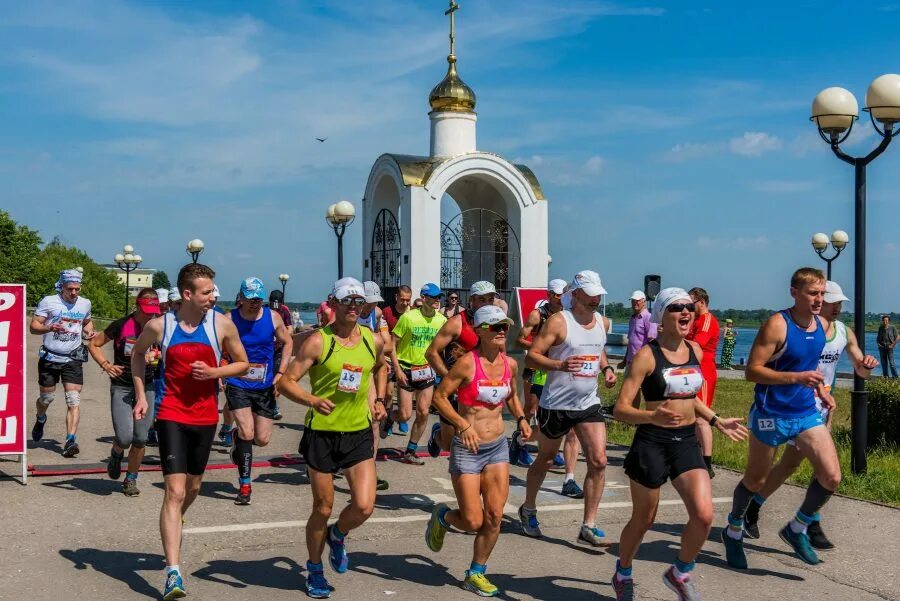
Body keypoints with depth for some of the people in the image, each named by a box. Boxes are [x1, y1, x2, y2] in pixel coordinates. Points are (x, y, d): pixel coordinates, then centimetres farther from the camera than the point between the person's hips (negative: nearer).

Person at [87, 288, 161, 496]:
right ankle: (116, 455, 23)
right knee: (124, 437, -13)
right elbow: (94, 344, 3)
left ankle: (131, 480, 21)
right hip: (121, 387, -2)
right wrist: (106, 365, -11)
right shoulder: (121, 325, -7)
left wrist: (155, 356, -7)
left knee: (140, 440, 1)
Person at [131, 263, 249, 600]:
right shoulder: (160, 326, -6)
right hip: (171, 416, -3)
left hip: (205, 416, 3)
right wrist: (141, 396, 7)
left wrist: (214, 372, -14)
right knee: (175, 491, -12)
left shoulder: (222, 325, -5)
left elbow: (243, 364, 5)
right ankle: (173, 572, -13)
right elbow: (137, 353, 14)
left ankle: (173, 527, 52)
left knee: (193, 487, 20)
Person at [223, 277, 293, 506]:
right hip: (237, 384, -3)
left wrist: (280, 373, 1)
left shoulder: (273, 317, -3)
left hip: (265, 386, 3)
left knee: (262, 439, 4)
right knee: (247, 432, -16)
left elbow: (287, 342, 10)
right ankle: (244, 486, -3)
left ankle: (240, 440, 42)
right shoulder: (229, 319, -9)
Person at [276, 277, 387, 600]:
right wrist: (312, 400, -31)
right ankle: (315, 570, 31)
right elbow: (285, 382, -13)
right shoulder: (318, 341, -11)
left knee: (364, 506, -7)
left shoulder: (374, 340, 3)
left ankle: (337, 536, 27)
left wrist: (379, 398, 11)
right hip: (322, 433, -3)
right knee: (323, 509, 7)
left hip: (360, 432, 3)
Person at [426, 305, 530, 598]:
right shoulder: (467, 362, -16)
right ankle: (442, 516, 31)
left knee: (494, 517, 2)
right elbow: (439, 397, -14)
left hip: (498, 447, 5)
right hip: (467, 450, -5)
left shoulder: (510, 364, 3)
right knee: (473, 521, -3)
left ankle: (476, 574, 20)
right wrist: (463, 424, -24)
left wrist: (521, 419, 5)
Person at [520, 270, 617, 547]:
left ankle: (588, 526, 0)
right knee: (545, 460, 13)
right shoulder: (558, 322, -13)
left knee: (598, 462, -8)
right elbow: (531, 357, -16)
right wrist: (560, 365, -33)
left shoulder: (603, 323, 6)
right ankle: (528, 510, 37)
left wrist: (606, 368, 7)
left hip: (589, 403, 5)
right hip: (556, 403, -5)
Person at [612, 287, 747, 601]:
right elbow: (621, 409, -16)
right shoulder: (647, 356, -13)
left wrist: (716, 421, 19)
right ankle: (623, 575, 36)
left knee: (704, 515, -11)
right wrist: (653, 416, -33)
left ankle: (680, 573, 17)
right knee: (643, 520, 9)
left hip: (687, 442, 5)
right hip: (652, 443, -5)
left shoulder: (695, 350, 6)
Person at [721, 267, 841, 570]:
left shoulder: (821, 326, 4)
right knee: (755, 481, 9)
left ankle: (796, 529, 17)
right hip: (771, 415, -6)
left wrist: (820, 389, 6)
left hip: (807, 412, 6)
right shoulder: (777, 325, -18)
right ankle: (733, 532, 35)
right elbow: (752, 370, -20)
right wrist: (797, 377, -29)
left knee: (831, 477, -7)